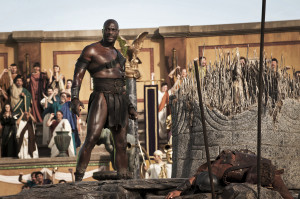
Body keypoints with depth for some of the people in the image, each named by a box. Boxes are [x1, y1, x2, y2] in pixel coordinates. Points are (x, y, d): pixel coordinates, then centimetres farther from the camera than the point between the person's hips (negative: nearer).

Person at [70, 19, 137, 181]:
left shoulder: (118, 55, 22)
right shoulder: (91, 50, 2)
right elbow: (78, 75, -5)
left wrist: (129, 106, 22)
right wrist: (75, 99, -19)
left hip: (120, 101, 6)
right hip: (101, 97, -6)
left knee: (121, 144, 4)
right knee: (92, 138, -19)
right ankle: (78, 178, -20)